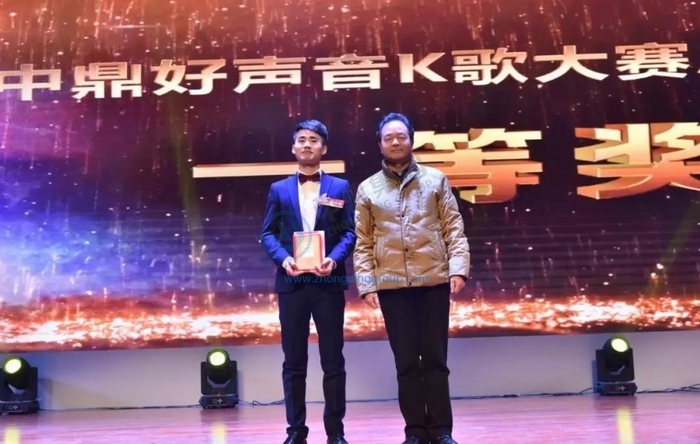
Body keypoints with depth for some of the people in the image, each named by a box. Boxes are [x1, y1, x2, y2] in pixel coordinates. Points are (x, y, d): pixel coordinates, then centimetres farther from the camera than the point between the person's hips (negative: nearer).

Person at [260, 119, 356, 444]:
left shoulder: (340, 187, 9)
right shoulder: (279, 189, 12)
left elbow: (350, 232, 2)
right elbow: (267, 234, 6)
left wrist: (334, 258, -16)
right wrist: (283, 258, -13)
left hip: (328, 281, -1)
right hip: (292, 282, 1)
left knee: (333, 360, 3)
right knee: (293, 361, 5)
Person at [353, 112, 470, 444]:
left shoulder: (435, 180, 8)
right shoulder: (368, 189, 9)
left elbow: (453, 229, 4)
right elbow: (363, 243, 6)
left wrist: (458, 267, -8)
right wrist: (366, 284, -3)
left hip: (434, 280, 0)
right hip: (391, 285, 1)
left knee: (435, 358, 3)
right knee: (406, 361, 4)